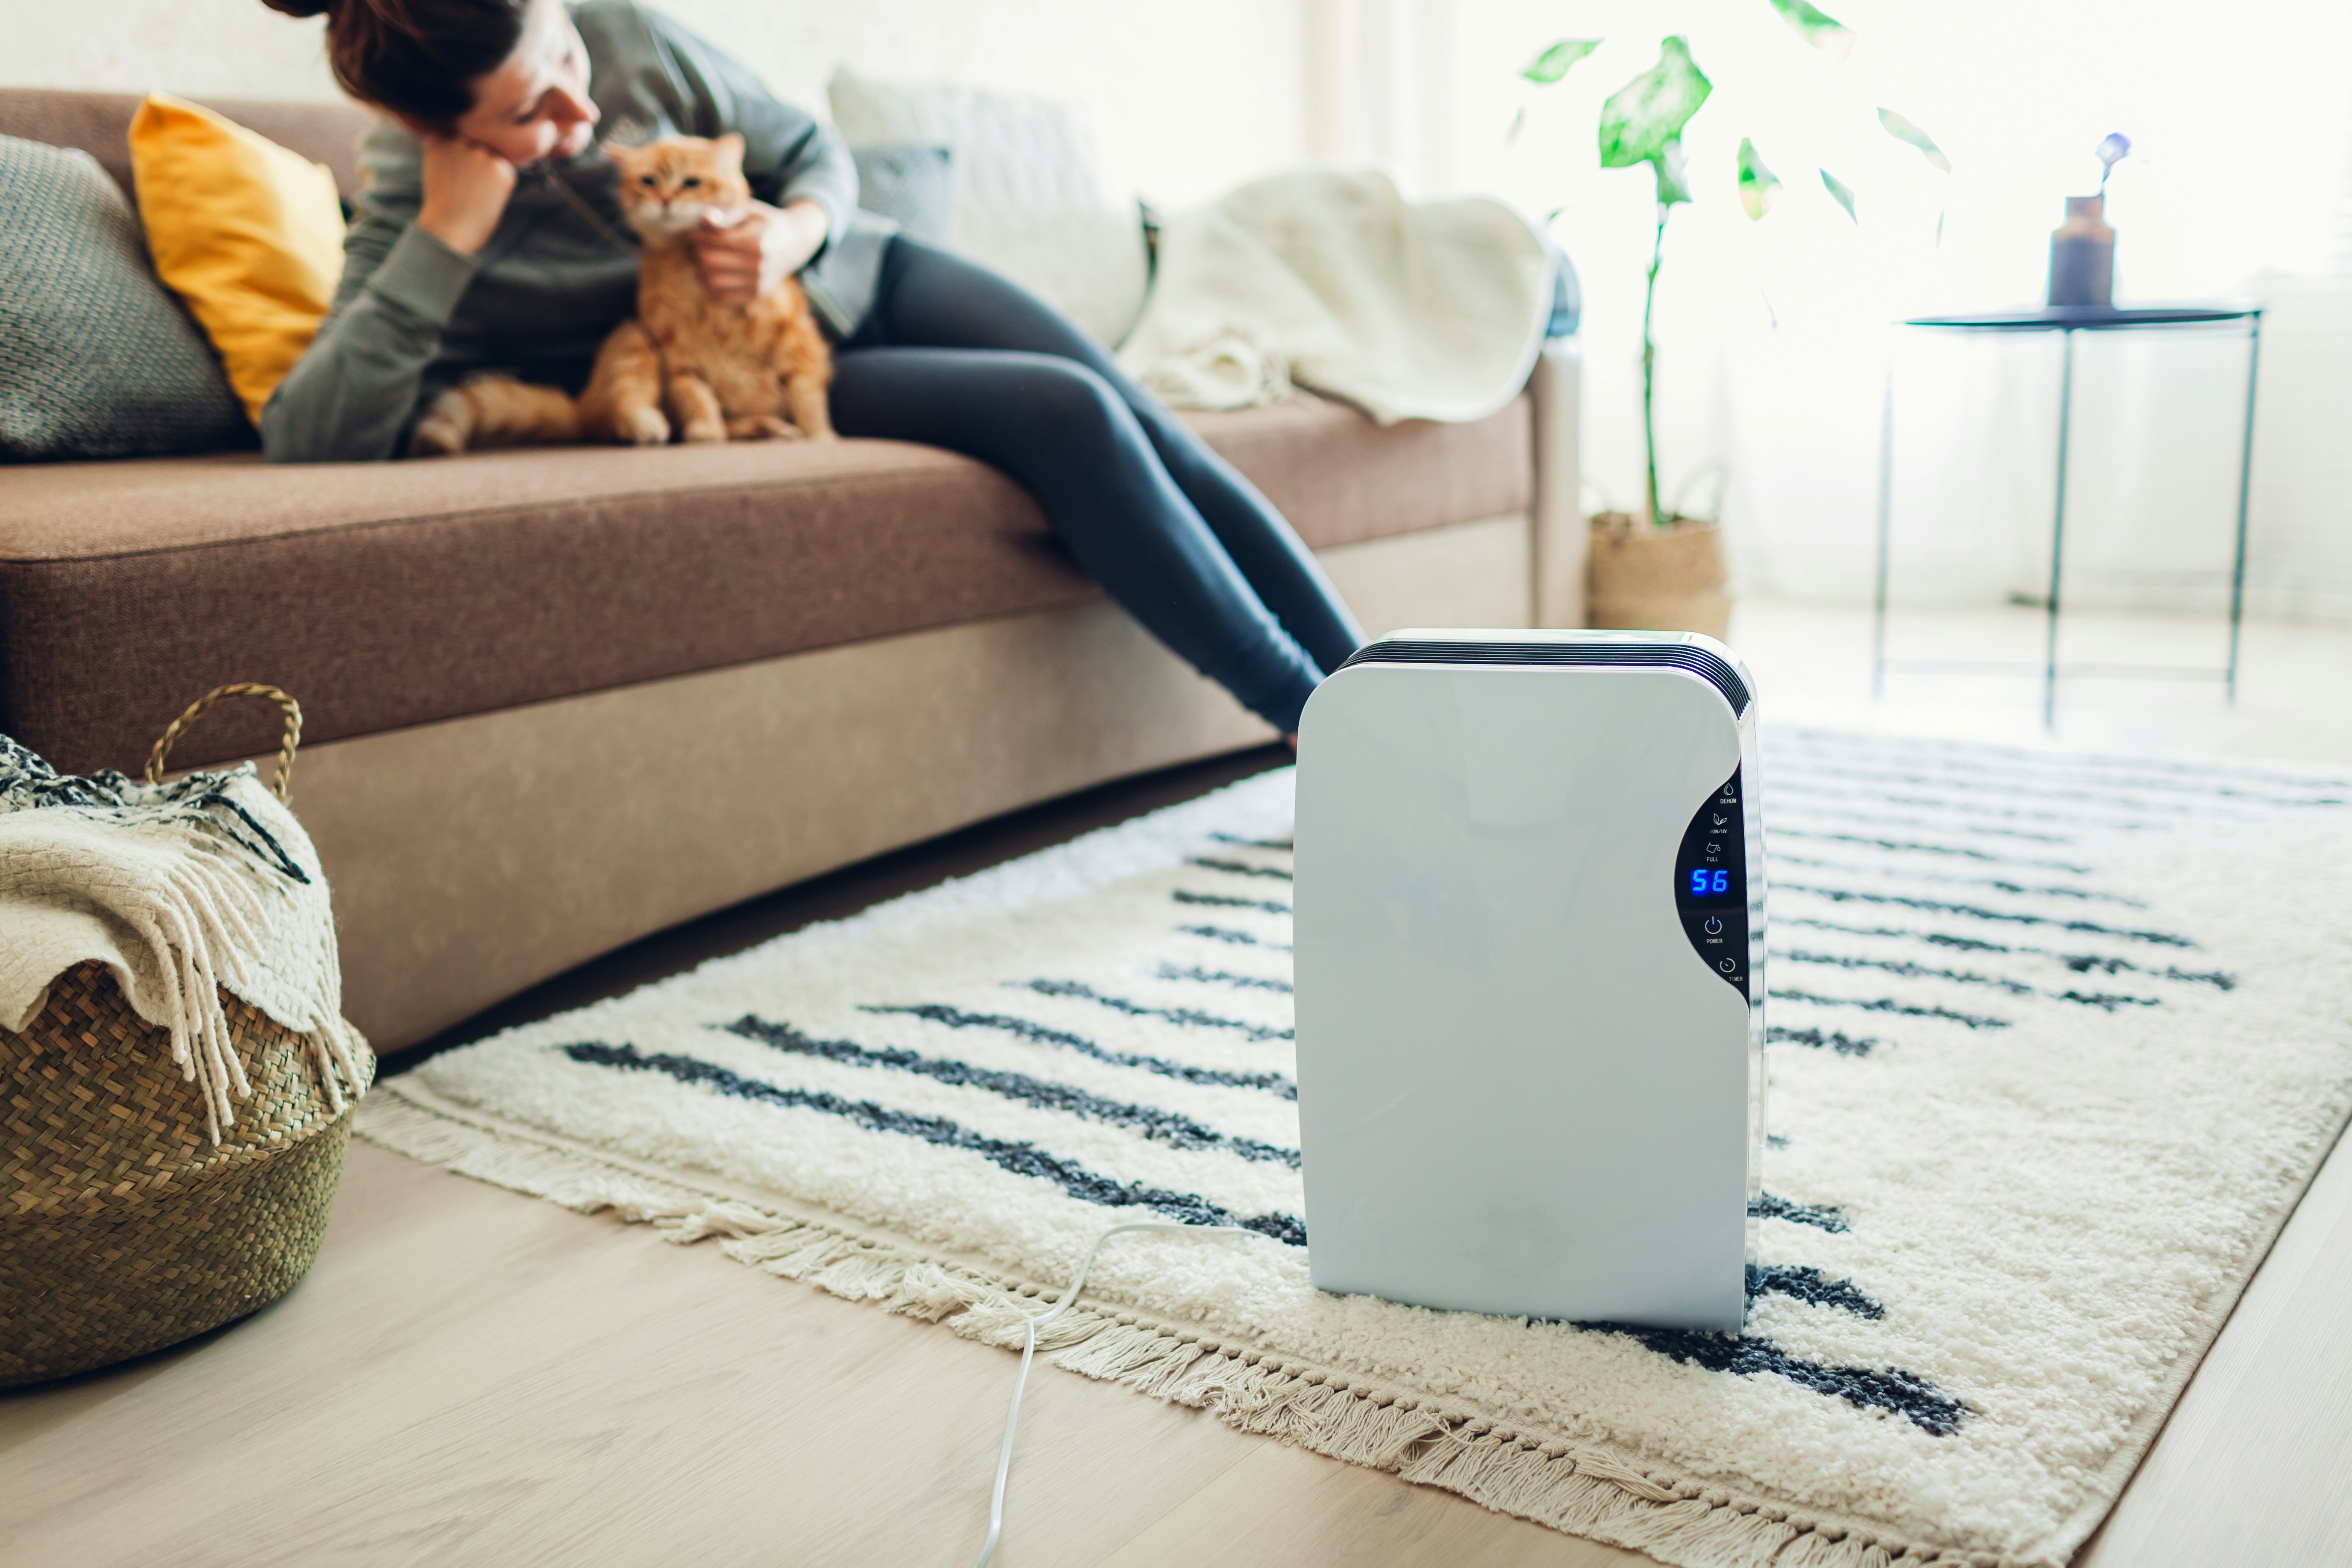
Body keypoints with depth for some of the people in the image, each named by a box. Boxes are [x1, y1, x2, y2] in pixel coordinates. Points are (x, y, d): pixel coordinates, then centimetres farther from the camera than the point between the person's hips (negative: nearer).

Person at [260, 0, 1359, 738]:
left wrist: (794, 229, -24)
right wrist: (446, 236, -38)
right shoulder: (405, 219, -22)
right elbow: (307, 448, -35)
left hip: (867, 277, 4)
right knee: (1068, 418, -25)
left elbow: (815, 154, -1)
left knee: (1159, 440, -11)